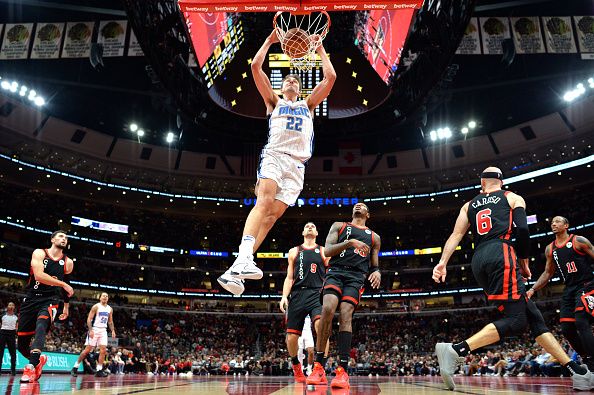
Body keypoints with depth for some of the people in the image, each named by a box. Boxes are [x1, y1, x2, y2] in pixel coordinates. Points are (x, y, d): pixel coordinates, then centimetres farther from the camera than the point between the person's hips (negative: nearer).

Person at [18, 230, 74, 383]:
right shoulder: (39, 253, -2)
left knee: (41, 327, -31)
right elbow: (39, 275, -19)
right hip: (31, 299, 0)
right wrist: (63, 284, -21)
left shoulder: (68, 262, 8)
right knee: (22, 342, 5)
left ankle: (31, 367, -37)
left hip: (50, 300, 0)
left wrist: (66, 306, 26)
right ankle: (38, 360, 33)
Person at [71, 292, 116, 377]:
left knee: (103, 350, -4)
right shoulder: (96, 306, -7)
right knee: (87, 349, -5)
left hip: (103, 330, 5)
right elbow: (89, 319, -11)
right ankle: (75, 367, 9)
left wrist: (113, 330, 4)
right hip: (94, 329, -5)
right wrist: (90, 330, -21)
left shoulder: (110, 309, 10)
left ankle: (99, 370, 0)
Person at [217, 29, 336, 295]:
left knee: (272, 214, -11)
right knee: (264, 203, -27)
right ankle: (244, 259, -43)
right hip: (273, 155, -2)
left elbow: (330, 77, 25)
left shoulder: (308, 105, 32)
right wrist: (269, 41, 22)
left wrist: (320, 49, 30)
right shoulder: (273, 102, 26)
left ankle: (235, 272, -14)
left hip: (297, 164, 2)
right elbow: (255, 67, 16)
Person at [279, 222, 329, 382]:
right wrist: (284, 296, 1)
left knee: (321, 325, -29)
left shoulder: (323, 251, 14)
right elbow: (289, 278, 14)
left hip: (317, 294, -2)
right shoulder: (294, 251, 18)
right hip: (297, 295, 2)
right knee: (292, 336, 0)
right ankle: (296, 365, 27)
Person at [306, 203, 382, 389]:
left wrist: (377, 272, -2)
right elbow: (327, 251, 3)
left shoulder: (374, 237, 23)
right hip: (336, 271, -1)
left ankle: (343, 370, -17)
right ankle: (319, 367, -19)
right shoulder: (339, 226, 18)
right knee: (328, 308, -25)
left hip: (357, 276, 1)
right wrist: (350, 242, -12)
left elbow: (374, 265, 23)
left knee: (345, 315, -19)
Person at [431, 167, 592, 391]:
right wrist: (524, 263, 12)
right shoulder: (513, 198, 16)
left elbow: (456, 235, 11)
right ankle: (456, 351, -28)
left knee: (533, 316, 11)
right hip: (501, 254, -6)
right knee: (515, 320, -11)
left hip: (479, 262, 6)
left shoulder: (469, 206, 25)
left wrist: (443, 262, -1)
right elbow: (522, 230, 0)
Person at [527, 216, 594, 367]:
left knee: (581, 322, -23)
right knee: (566, 328, -2)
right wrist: (533, 289, 9)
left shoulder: (579, 241, -4)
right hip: (569, 289, 6)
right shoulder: (550, 249, 12)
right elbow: (548, 273, 19)